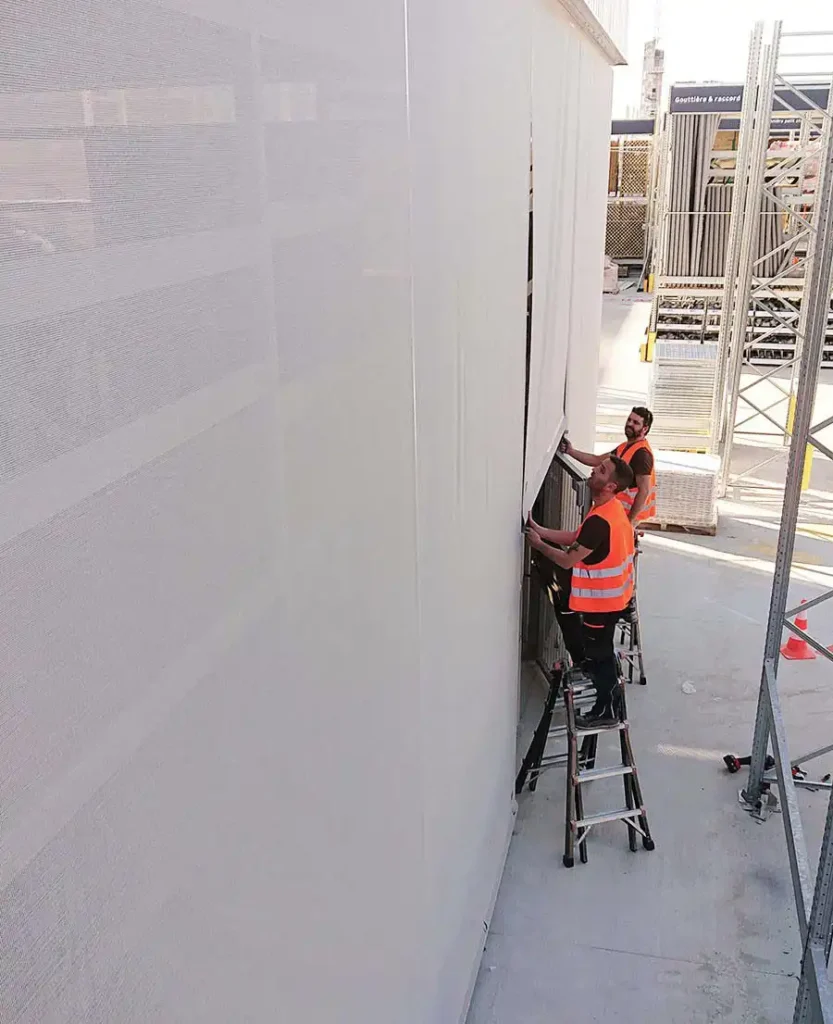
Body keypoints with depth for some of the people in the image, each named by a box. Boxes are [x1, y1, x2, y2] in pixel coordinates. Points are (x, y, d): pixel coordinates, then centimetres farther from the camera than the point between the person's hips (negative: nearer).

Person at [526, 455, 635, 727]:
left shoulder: (600, 521, -31)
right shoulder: (611, 508, 1)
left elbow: (567, 560, -23)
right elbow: (577, 538, 10)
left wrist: (538, 544, -7)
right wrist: (540, 530, 4)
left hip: (603, 599, -9)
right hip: (608, 592, 9)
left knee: (600, 655, 7)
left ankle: (607, 712, 22)